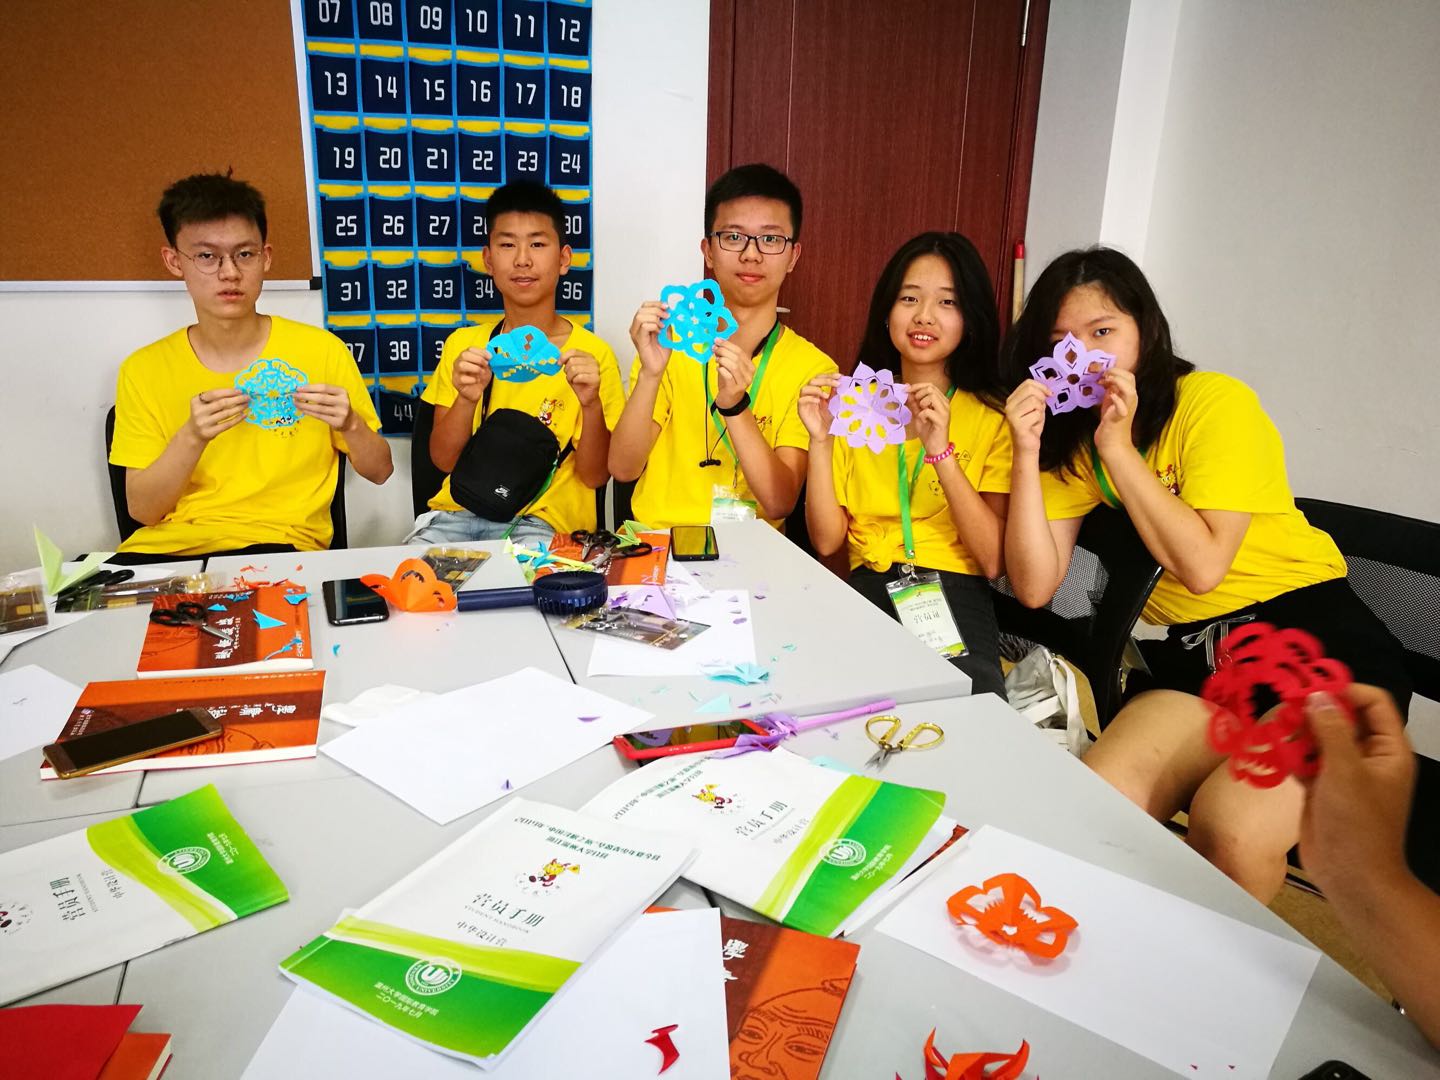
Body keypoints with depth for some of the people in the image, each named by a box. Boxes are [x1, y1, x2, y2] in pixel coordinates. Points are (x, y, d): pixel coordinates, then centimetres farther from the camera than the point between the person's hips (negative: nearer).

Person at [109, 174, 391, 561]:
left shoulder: (321, 350, 0)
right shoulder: (144, 370, 5)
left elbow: (379, 472, 6)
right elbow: (142, 510, 1)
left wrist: (350, 425, -15)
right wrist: (192, 437, -17)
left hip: (279, 546, -1)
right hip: (167, 544, 2)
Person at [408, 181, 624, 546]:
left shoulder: (593, 354, -2)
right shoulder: (463, 345, 8)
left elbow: (595, 476, -3)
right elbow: (443, 460, 3)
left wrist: (591, 404, -20)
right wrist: (467, 399, -16)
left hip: (545, 519, -2)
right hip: (461, 509, 3)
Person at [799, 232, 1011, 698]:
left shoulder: (994, 418, 5)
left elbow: (994, 560, -6)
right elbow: (827, 542, 4)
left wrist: (941, 450, -15)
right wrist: (820, 441, -9)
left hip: (956, 594, -1)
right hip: (868, 588, 2)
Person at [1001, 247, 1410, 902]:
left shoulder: (1216, 401, -10)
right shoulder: (1073, 438, 7)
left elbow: (1202, 565, -19)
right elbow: (1034, 587, -4)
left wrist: (1117, 446, -17)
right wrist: (1027, 451, -12)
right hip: (1194, 657, 5)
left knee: (1232, 822, -30)